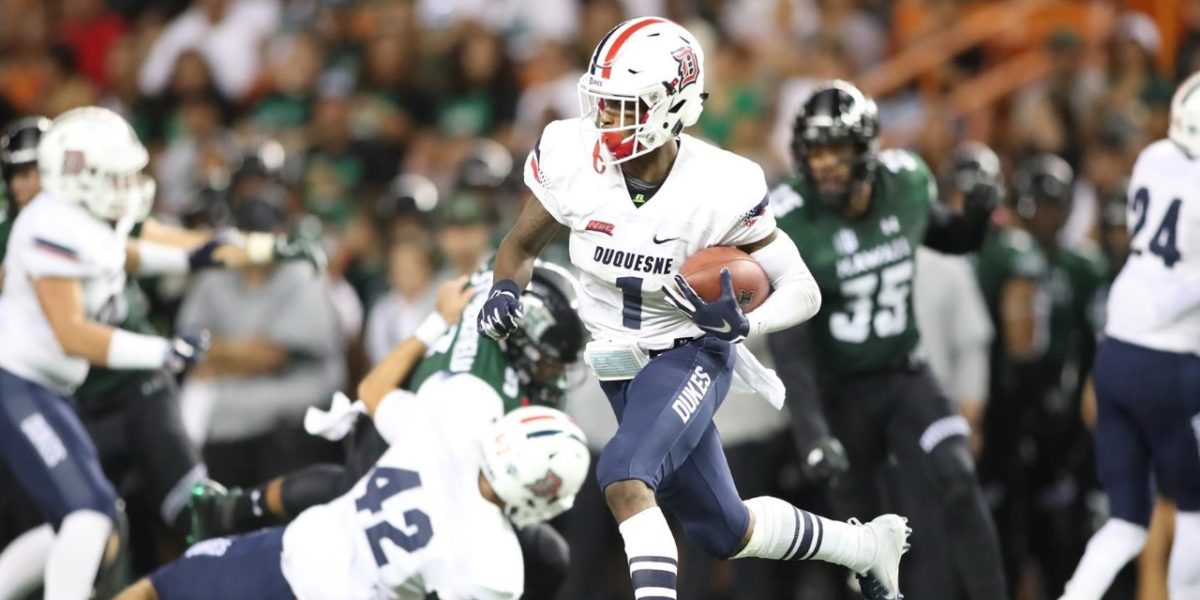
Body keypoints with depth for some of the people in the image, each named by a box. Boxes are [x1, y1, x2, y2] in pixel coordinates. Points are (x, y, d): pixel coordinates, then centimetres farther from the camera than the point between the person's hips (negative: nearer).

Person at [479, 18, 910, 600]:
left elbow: (802, 290, -17)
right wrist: (505, 290, -20)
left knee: (624, 476, -33)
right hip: (620, 368, 5)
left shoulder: (719, 189, -24)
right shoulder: (570, 158, -16)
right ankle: (867, 544, 40)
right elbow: (522, 245, 2)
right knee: (726, 533, 16)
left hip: (692, 354, -5)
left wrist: (745, 321, -37)